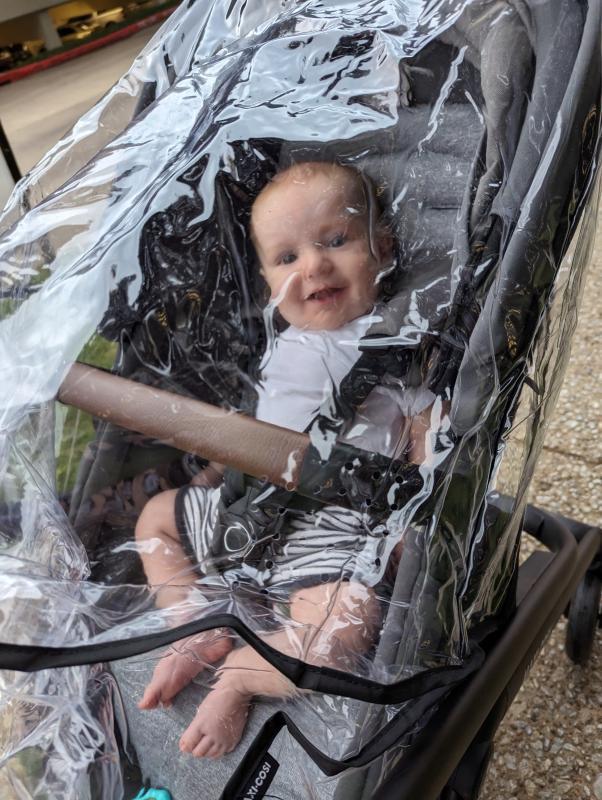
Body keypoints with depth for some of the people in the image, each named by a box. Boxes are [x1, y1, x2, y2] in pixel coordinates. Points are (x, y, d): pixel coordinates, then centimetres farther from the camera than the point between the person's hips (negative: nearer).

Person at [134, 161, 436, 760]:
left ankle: (238, 677, -6)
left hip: (336, 526, -7)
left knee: (342, 627, -33)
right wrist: (212, 475, 18)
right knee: (157, 515, 16)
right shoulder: (284, 347, 13)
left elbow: (428, 446, -8)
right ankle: (201, 631, 7)